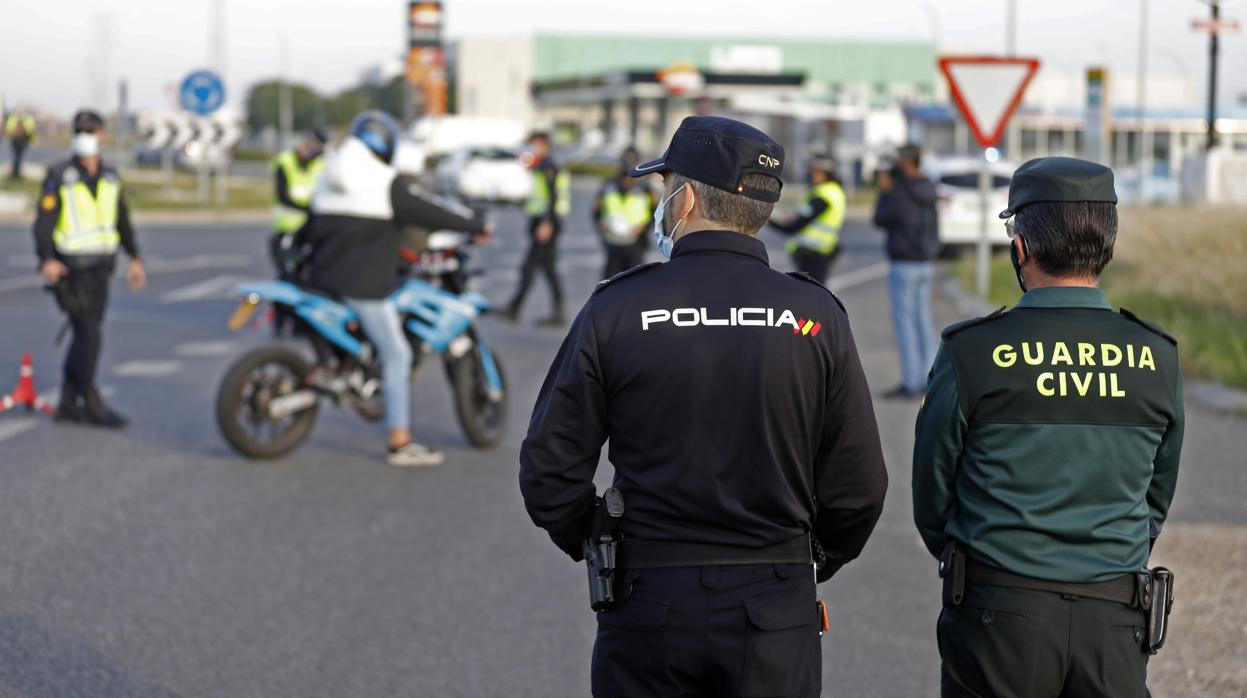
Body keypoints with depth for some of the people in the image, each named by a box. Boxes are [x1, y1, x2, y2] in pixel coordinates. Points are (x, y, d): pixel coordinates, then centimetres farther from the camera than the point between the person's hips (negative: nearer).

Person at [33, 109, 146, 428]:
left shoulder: (110, 177, 10)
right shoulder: (59, 177, -8)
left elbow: (122, 220, 19)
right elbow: (44, 221, -15)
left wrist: (135, 258, 13)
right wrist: (46, 260, -29)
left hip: (100, 268, 6)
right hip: (71, 269, -6)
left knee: (85, 336, 9)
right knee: (90, 335, -12)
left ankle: (68, 404, 16)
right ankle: (92, 404, -3)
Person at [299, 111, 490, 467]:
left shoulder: (329, 180, 13)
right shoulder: (388, 184, -10)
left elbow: (311, 227, 20)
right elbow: (433, 211, -6)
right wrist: (477, 225, 6)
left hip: (324, 276, 8)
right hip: (365, 284, -8)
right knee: (396, 355, -3)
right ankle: (400, 443, -4)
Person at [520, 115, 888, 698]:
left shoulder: (615, 310, -6)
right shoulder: (816, 317, -3)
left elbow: (549, 474, -4)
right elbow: (858, 487, -2)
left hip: (647, 608, -1)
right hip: (776, 616, 1)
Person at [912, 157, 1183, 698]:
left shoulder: (971, 353, -10)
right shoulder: (1157, 357, -1)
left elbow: (932, 497, 1)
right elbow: (1156, 500, 10)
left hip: (998, 616, -2)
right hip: (1113, 622, 2)